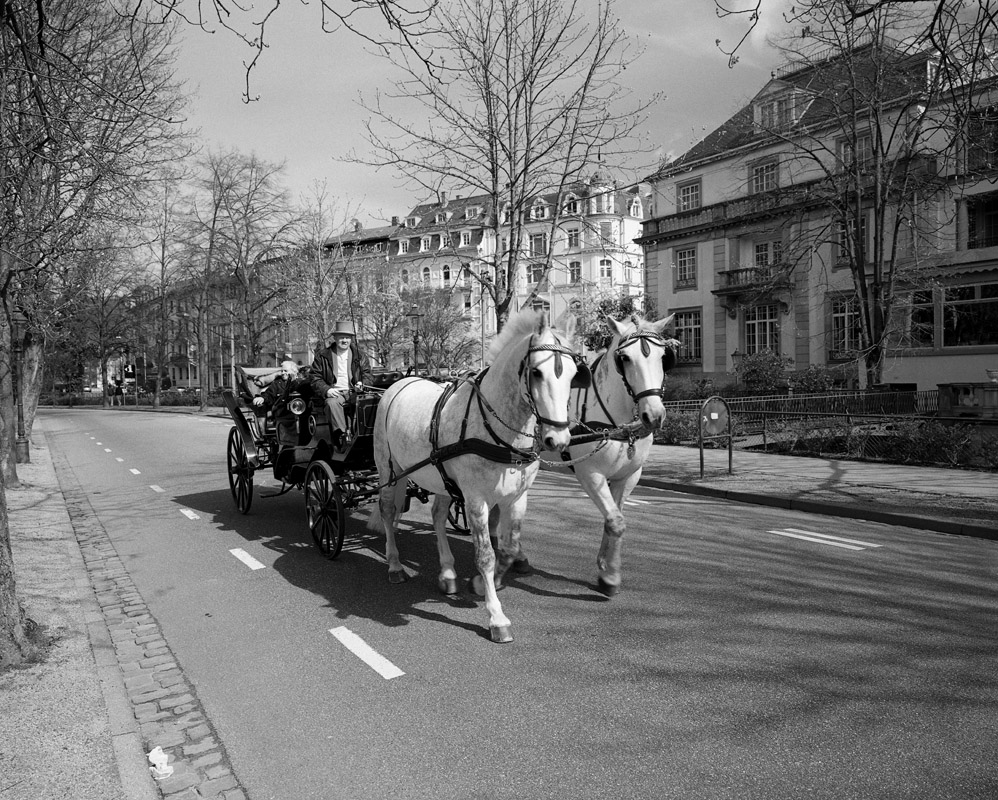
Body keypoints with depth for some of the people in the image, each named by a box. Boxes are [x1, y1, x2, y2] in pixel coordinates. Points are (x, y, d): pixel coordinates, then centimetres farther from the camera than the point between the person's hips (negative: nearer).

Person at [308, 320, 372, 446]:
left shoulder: (359, 355, 17)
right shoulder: (322, 355, 10)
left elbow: (368, 374, 17)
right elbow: (314, 376, 7)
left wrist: (363, 384, -8)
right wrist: (326, 390, -11)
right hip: (335, 392, -1)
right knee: (332, 403, -37)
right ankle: (341, 434, -39)